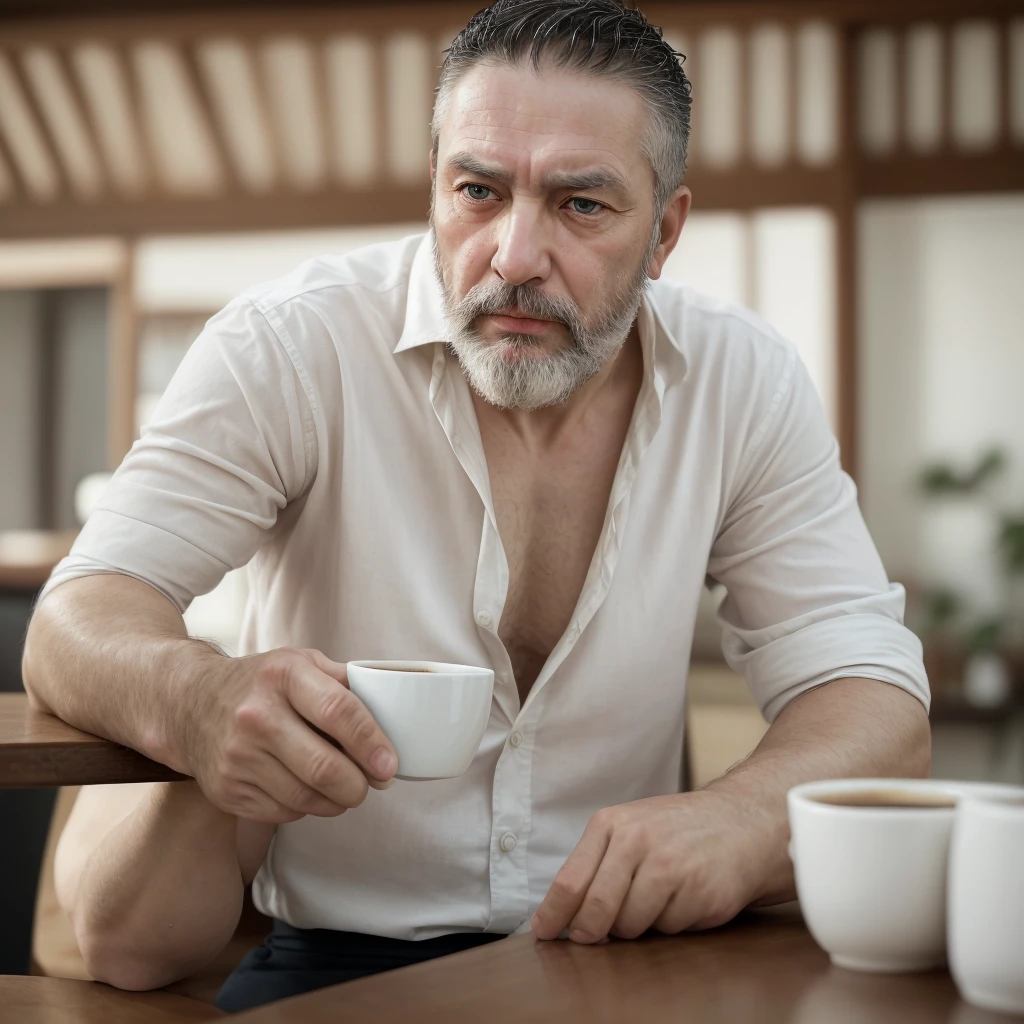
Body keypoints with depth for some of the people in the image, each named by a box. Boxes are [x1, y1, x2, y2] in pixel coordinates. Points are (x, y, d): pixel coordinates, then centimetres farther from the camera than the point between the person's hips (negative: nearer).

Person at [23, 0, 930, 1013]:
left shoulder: (744, 382, -3)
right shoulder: (288, 350, -11)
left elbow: (874, 704, -6)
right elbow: (76, 623, -15)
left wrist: (742, 819, -30)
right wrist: (195, 699, -41)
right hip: (330, 955, 0)